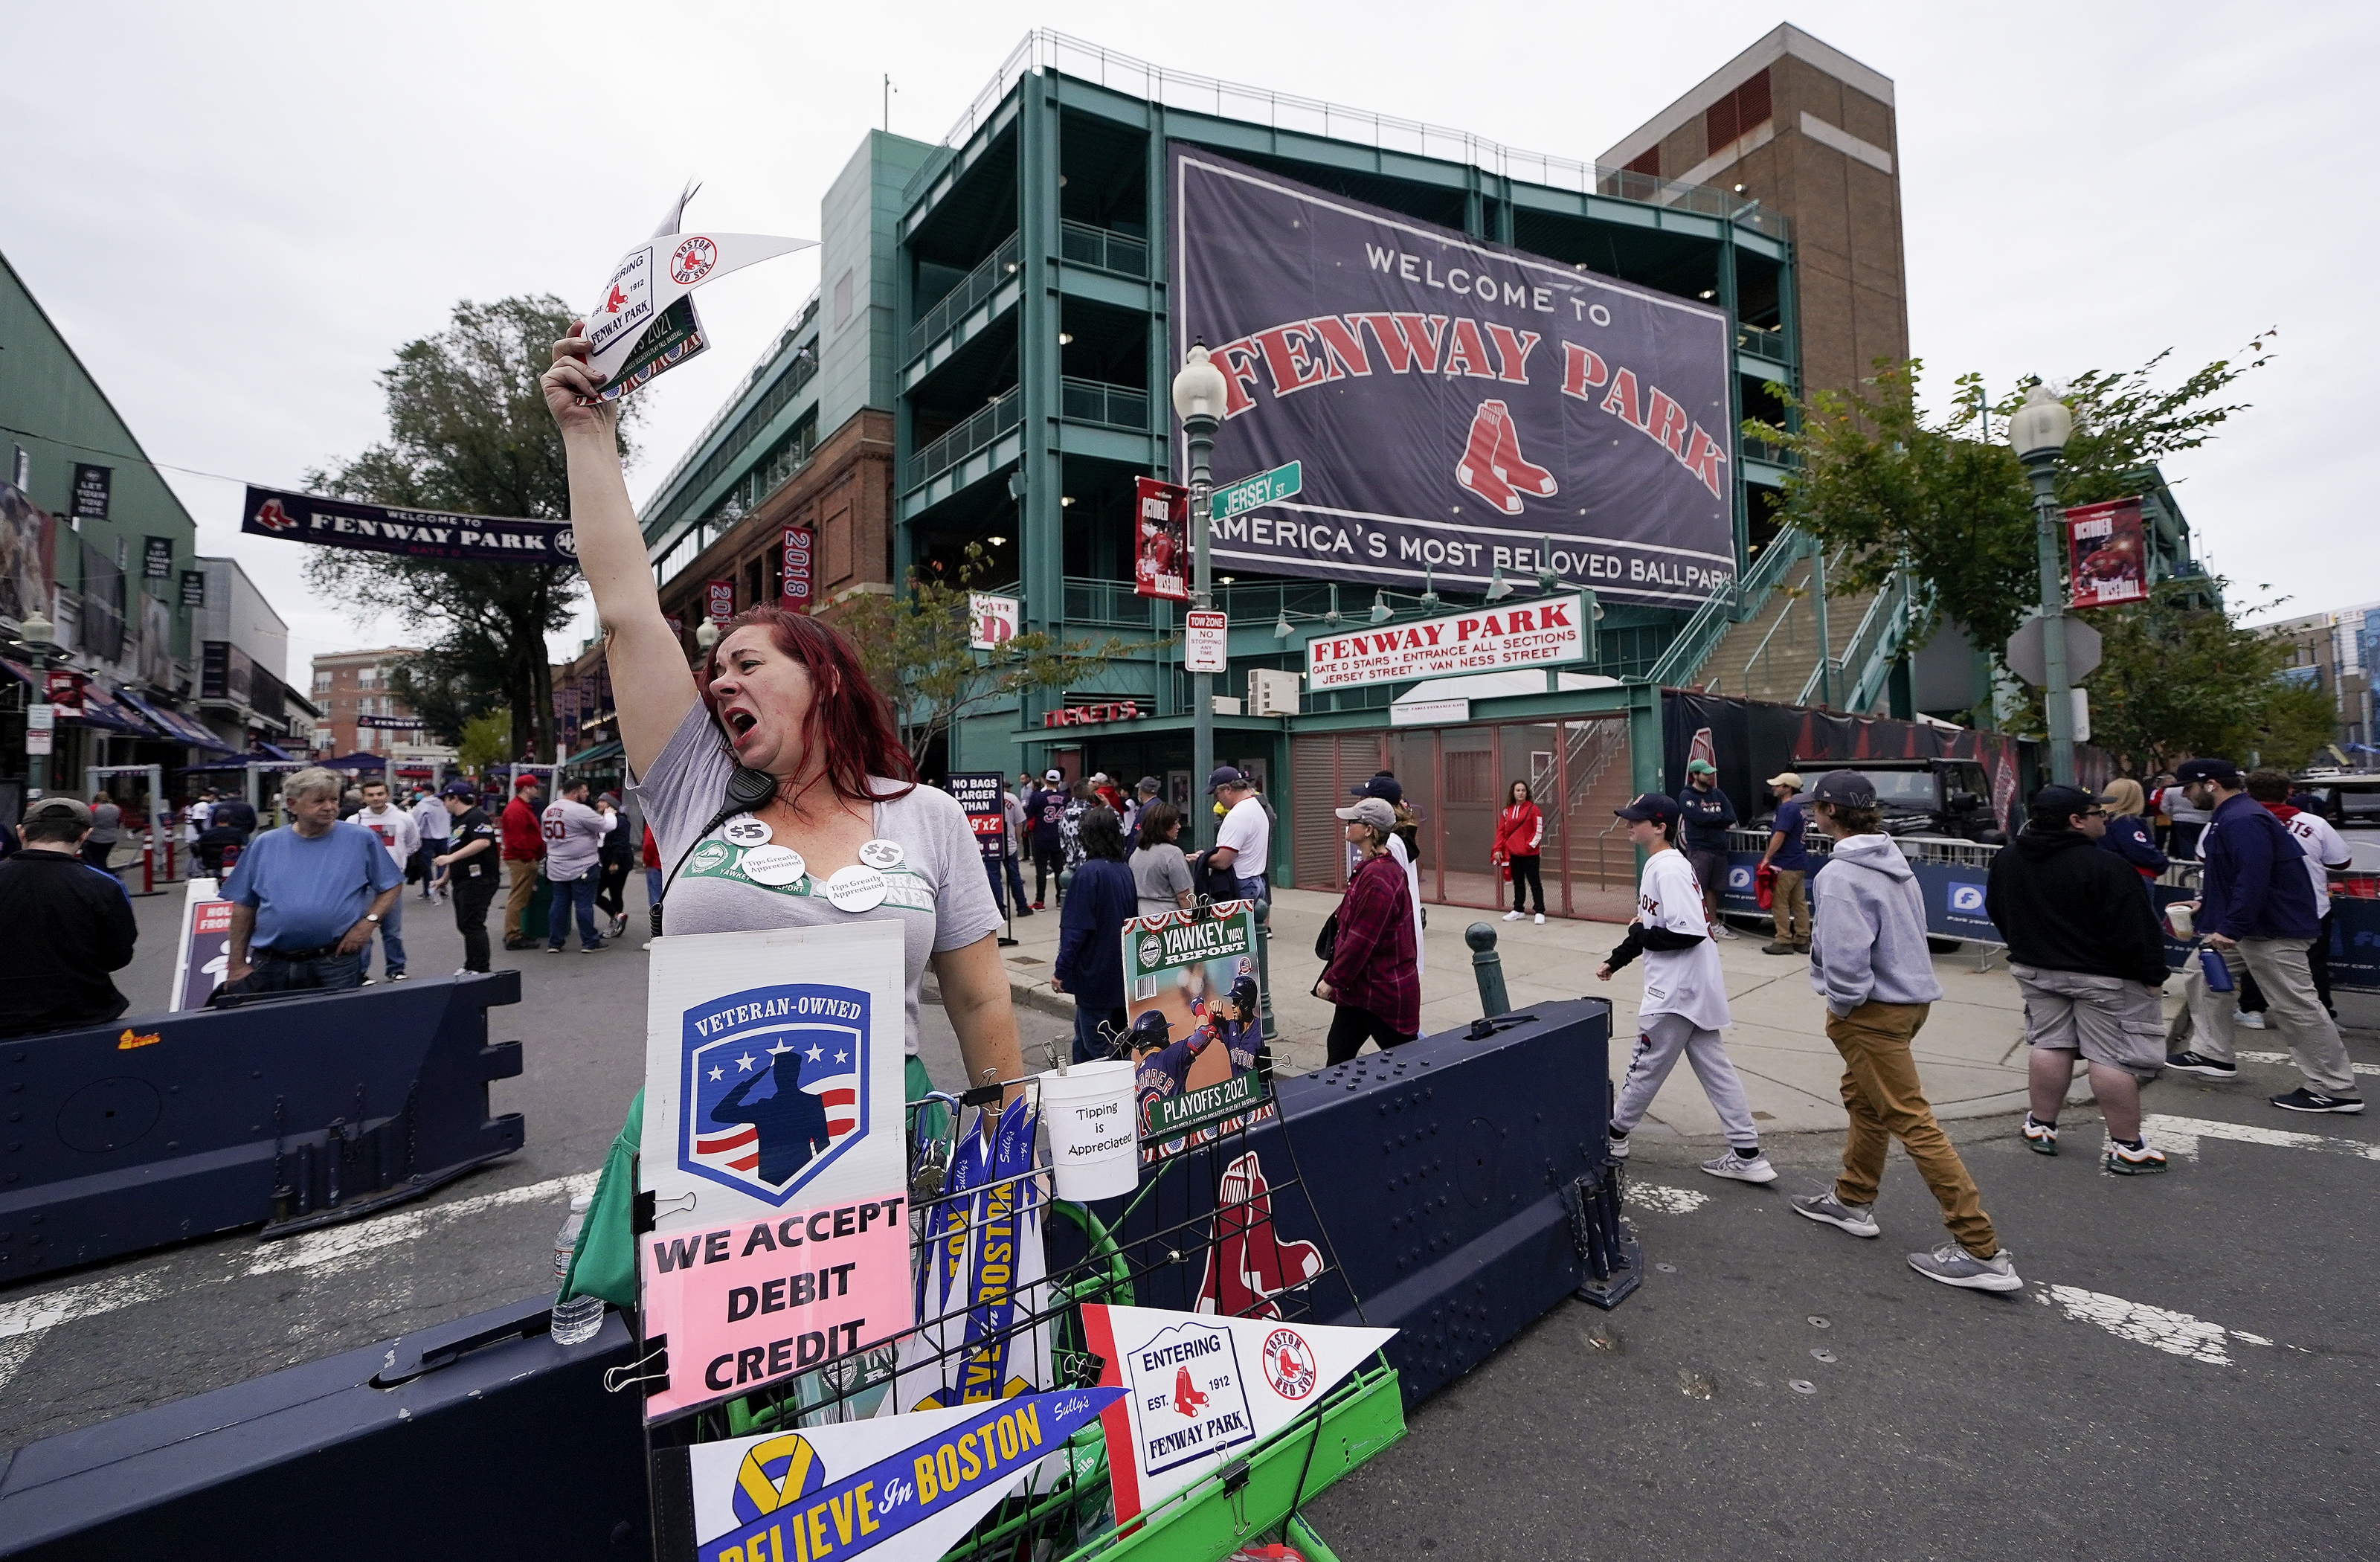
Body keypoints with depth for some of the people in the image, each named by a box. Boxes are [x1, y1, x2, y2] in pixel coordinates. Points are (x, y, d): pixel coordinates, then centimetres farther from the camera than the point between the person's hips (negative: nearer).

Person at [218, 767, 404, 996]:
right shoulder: (265, 845, 5)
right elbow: (244, 906, 9)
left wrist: (368, 922, -11)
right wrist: (237, 963, 7)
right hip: (269, 966, 3)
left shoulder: (362, 839, -1)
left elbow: (391, 886, 5)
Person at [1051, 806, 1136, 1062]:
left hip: (1095, 975, -7)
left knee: (1097, 1047, 2)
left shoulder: (1089, 872, -18)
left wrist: (1061, 969, -10)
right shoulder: (1125, 871, 4)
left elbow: (1076, 928, -18)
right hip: (1121, 973, 7)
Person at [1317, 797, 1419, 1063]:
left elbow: (1361, 939, -25)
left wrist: (1332, 978, -17)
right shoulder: (1373, 868, 9)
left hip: (1384, 990, -10)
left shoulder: (1377, 877, -25)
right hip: (1360, 986, 10)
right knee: (1338, 1052, 15)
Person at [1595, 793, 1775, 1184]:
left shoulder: (1670, 869, -20)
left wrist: (1640, 936, -15)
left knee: (1645, 1065, 6)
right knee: (1714, 1067, 12)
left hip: (1677, 990, -10)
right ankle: (1747, 1155, 17)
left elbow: (1690, 932, -27)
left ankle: (1615, 1136, 21)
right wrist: (1616, 960, 23)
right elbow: (1649, 928, 21)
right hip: (1691, 988, 10)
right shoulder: (1657, 865, 11)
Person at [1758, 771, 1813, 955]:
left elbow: (1780, 836, -21)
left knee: (1780, 902, -4)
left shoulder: (1787, 808, -15)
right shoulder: (1798, 808, 15)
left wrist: (1767, 857, -16)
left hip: (1786, 864, -10)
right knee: (1799, 902, 11)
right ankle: (1802, 941, 16)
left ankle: (1784, 941, -2)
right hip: (1799, 863, 10)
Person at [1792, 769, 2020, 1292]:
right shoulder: (1894, 862, 8)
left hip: (1873, 1012, -10)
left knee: (1912, 1121, -4)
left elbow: (1846, 956, -28)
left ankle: (1982, 1251, 1)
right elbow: (1911, 931, 17)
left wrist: (1840, 1008, -10)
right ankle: (1853, 1201, 37)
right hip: (1911, 996, 10)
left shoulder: (1841, 875, -22)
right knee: (1863, 1100, 22)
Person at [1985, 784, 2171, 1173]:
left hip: (2036, 969, 6)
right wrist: (2152, 975, -8)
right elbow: (2133, 929, -19)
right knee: (2115, 1057, 1)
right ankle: (2126, 1147, 7)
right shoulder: (2104, 866, -21)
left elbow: (1996, 912, 13)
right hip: (2104, 976, -6)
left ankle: (2041, 1127, 20)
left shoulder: (2006, 859, 1)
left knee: (2050, 1044, 14)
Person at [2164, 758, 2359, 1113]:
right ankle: (2212, 1054, 24)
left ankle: (2336, 1090, 5)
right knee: (2205, 981, 16)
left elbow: (2254, 880, -30)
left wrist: (2230, 929, -29)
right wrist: (2205, 903, 15)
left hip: (2273, 930, -11)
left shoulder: (2243, 820, -22)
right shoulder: (2228, 817, 13)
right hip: (2245, 927, 11)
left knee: (2296, 1007, -4)